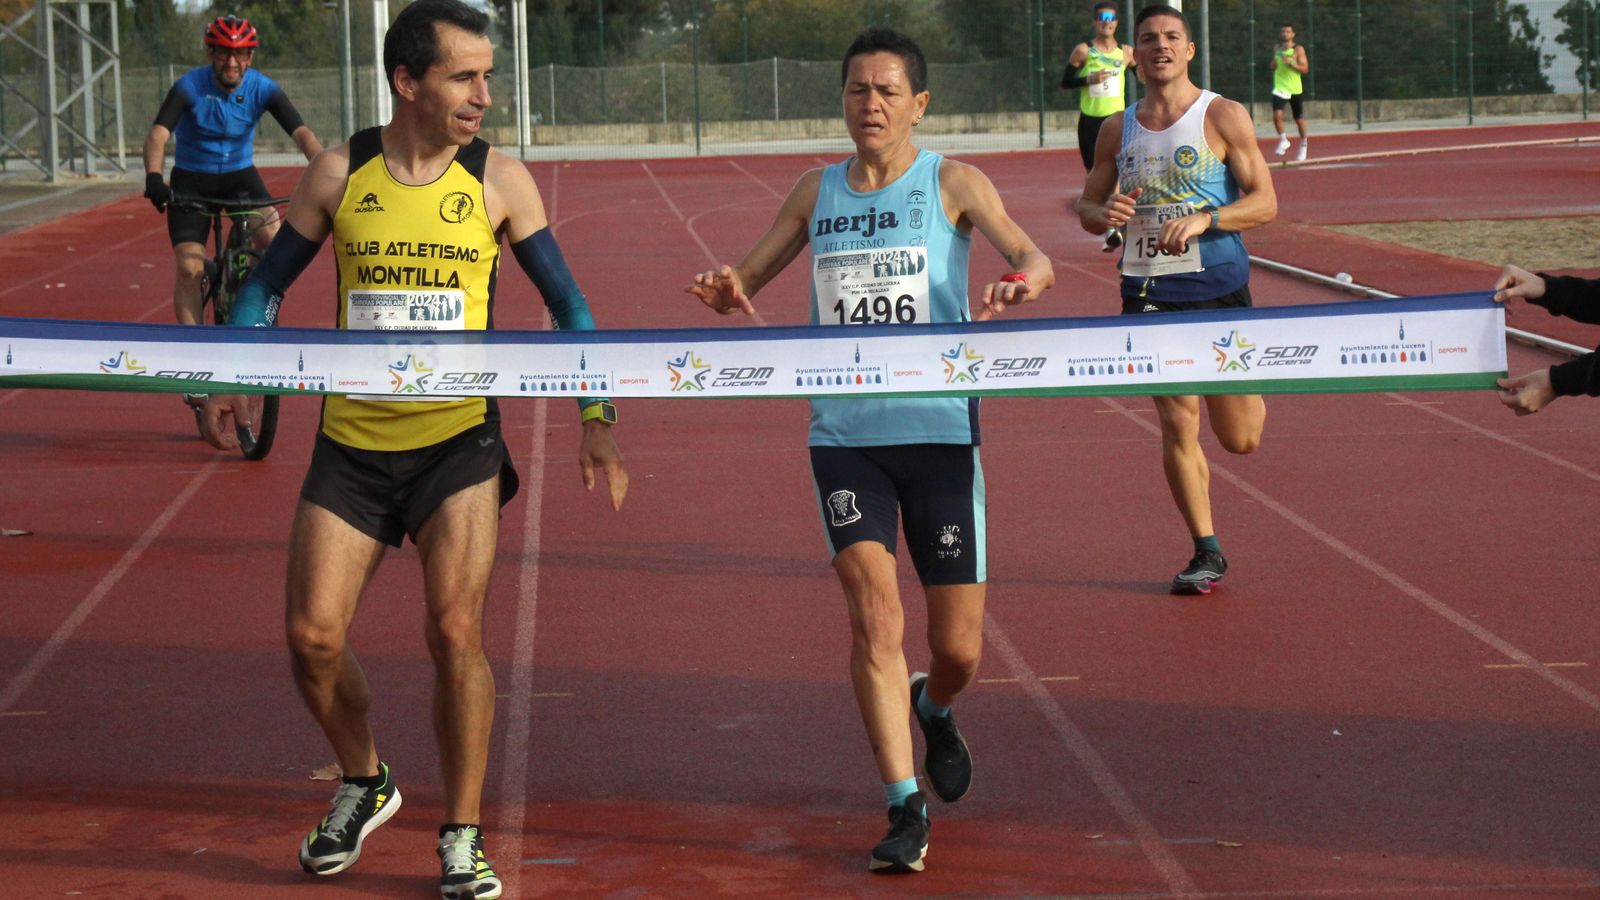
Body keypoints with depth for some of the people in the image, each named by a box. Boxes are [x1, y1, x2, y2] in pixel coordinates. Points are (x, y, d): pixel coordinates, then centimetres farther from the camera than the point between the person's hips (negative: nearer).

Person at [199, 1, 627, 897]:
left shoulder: (500, 181, -2)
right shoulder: (340, 173, 1)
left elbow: (566, 302, 3)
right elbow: (269, 282, 10)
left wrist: (596, 419, -6)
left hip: (458, 441, -2)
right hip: (351, 443, 2)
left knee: (456, 632, -13)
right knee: (314, 637, -1)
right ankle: (366, 783, 28)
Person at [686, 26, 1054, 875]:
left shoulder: (951, 182, 1)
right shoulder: (816, 191, 10)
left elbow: (1032, 256, -11)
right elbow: (750, 274, 16)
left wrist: (1023, 282, -35)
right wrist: (727, 288, -8)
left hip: (939, 429, -1)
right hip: (844, 433, 1)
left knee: (958, 648, 4)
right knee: (874, 616, -14)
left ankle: (933, 708, 40)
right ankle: (904, 808, -5)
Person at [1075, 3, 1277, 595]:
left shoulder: (1223, 117, -3)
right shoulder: (1118, 129, 9)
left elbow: (1264, 201, -7)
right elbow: (1087, 208, 16)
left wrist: (1202, 219, -23)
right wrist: (1104, 213, -9)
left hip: (1217, 285, -2)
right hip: (1148, 290, 2)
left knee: (1240, 438, 4)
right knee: (1177, 426, -3)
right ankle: (1207, 553, 8)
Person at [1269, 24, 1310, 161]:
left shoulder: (1298, 50, -5)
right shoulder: (1276, 49, 7)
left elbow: (1305, 68, -9)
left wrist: (1291, 63, -22)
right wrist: (1272, 64, -3)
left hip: (1295, 89, -2)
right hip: (1280, 87, 2)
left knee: (1299, 119, 11)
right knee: (1277, 115, -21)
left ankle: (1303, 144, 32)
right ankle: (1283, 140, 0)